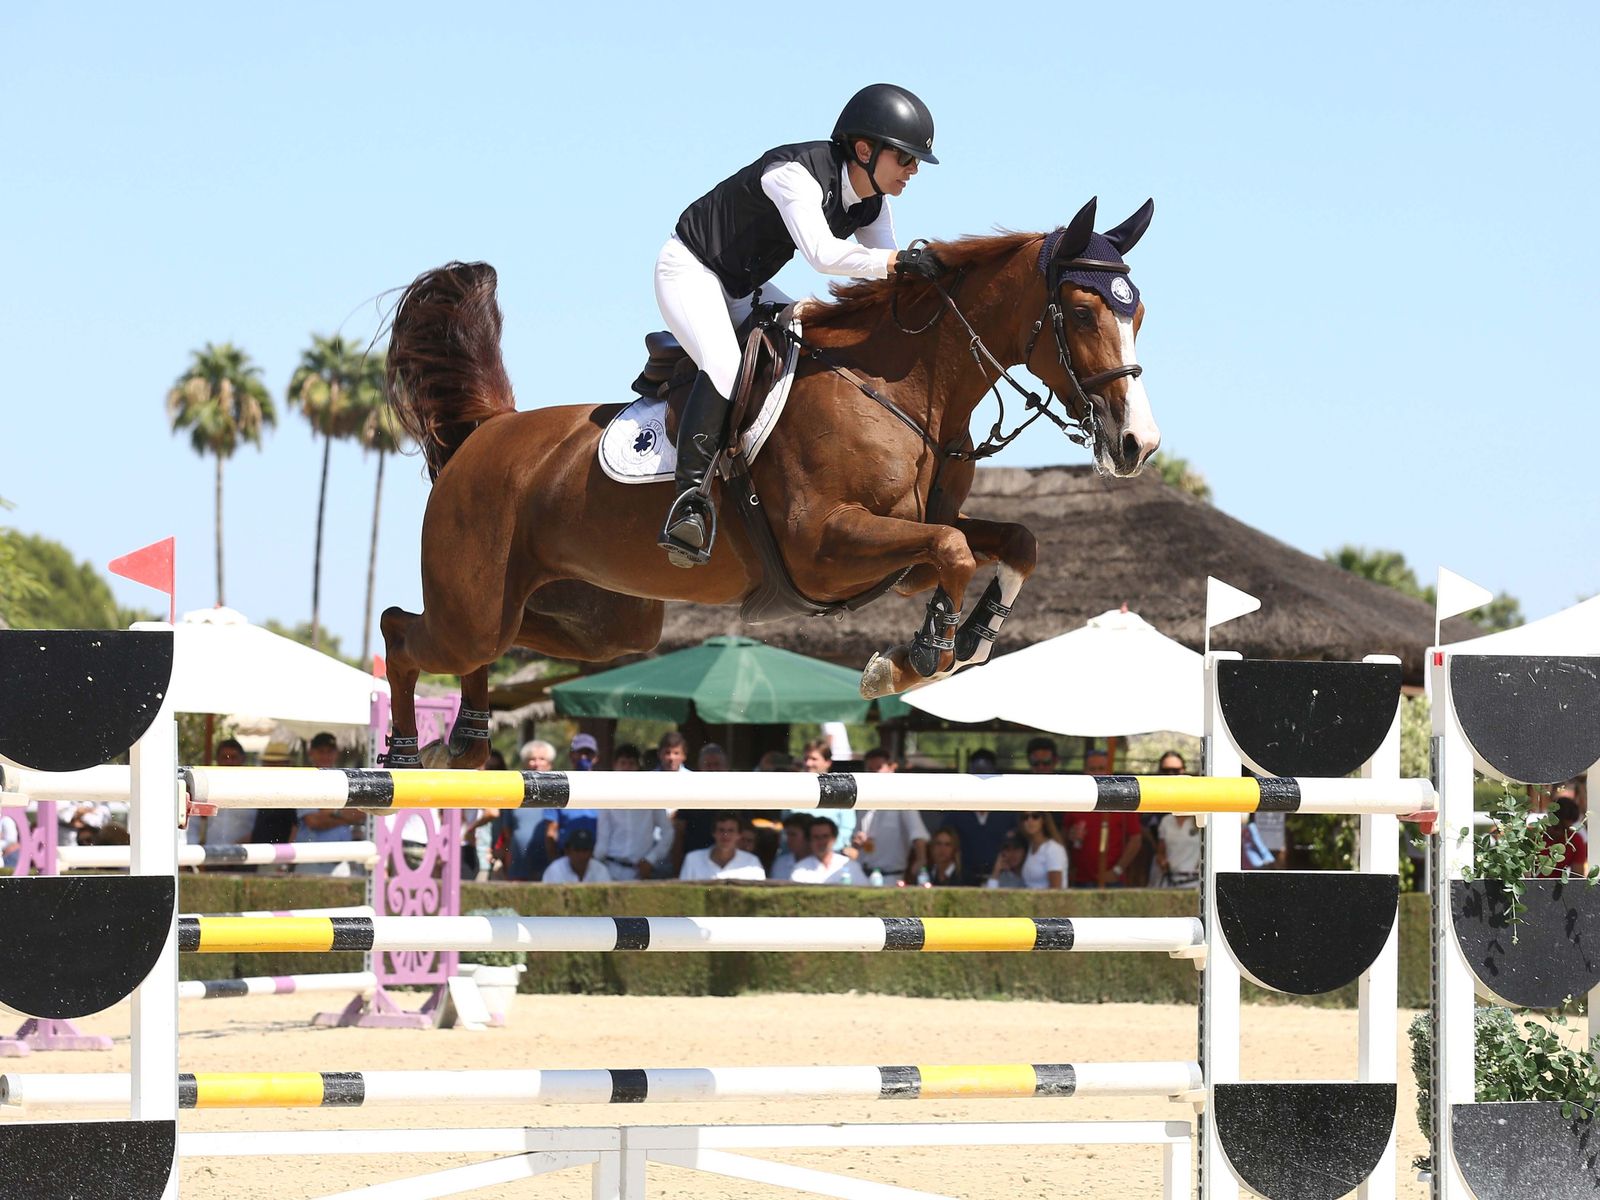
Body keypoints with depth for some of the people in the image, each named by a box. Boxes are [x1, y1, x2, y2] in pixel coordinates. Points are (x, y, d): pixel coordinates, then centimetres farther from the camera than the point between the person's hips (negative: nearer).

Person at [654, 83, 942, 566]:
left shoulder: (872, 206, -2)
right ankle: (689, 499, -40)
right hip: (689, 269, -9)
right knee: (724, 365, -32)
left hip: (743, 290, 9)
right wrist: (897, 261, -42)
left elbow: (885, 285, 0)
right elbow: (822, 253, -42)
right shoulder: (798, 173, -29)